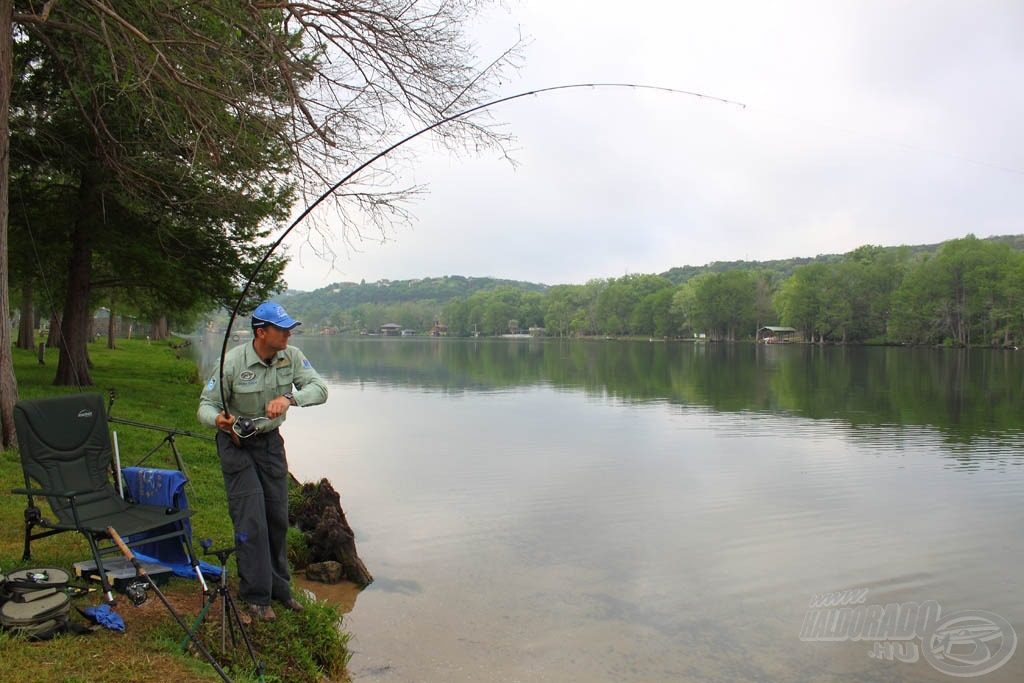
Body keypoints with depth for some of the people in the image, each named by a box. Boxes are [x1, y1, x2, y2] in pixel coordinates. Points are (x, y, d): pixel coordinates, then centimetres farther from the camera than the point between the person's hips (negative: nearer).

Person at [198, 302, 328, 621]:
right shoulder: (232, 362, -21)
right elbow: (205, 404, -16)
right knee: (251, 519, -8)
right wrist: (219, 419, -39)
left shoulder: (291, 357, -12)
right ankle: (255, 596, 7)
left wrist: (289, 397, -39)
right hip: (236, 442, -4)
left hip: (271, 440, 4)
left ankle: (280, 588, 27)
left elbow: (319, 388, -21)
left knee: (278, 517, 10)